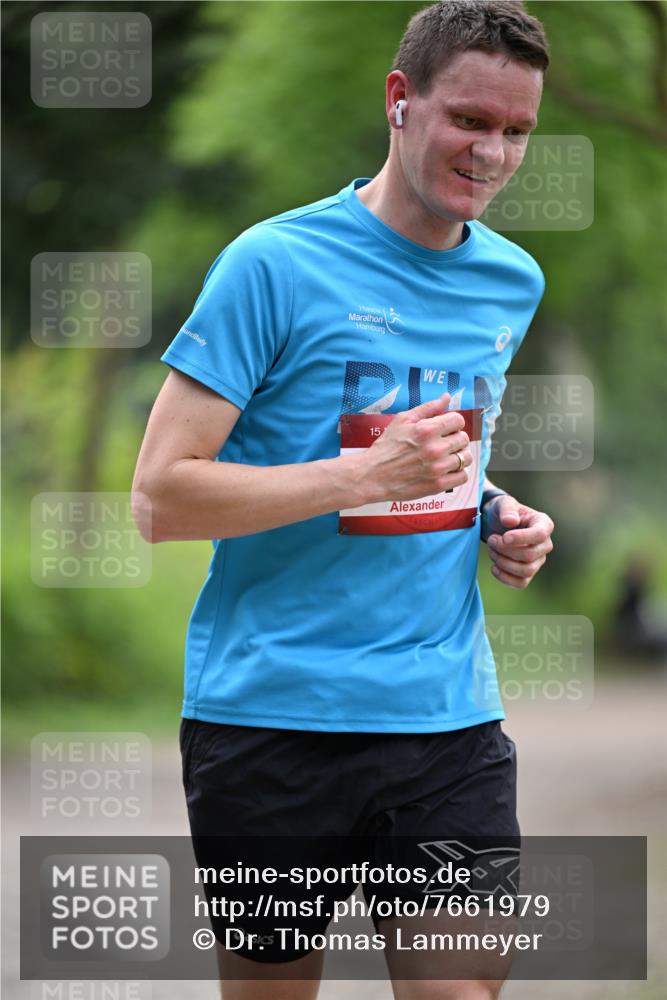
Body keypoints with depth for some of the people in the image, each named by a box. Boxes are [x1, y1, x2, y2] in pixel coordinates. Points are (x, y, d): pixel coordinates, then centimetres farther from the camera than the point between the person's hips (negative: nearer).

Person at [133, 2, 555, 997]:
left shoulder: (513, 281, 11)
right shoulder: (275, 264, -9)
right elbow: (160, 497, -13)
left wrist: (497, 513, 6)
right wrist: (369, 476, -21)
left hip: (451, 723, 4)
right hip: (272, 718, -4)